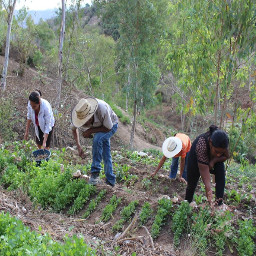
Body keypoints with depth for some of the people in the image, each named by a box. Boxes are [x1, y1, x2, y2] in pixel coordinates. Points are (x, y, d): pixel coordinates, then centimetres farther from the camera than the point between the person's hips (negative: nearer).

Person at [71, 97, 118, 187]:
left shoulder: (102, 109, -43)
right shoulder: (80, 114, -27)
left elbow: (108, 128, -28)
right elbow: (74, 129, -6)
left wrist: (90, 131, -29)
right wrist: (78, 147, -16)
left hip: (111, 125, -5)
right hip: (101, 127, 5)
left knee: (97, 139, -31)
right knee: (106, 155, 6)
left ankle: (95, 173, -24)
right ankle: (110, 181, 20)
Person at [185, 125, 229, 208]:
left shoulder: (222, 143, -34)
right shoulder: (201, 145, -47)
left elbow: (226, 156, -10)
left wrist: (213, 161, -29)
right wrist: (210, 199, -53)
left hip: (214, 160, 3)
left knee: (221, 173, -19)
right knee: (192, 183, 2)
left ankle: (219, 204, -13)